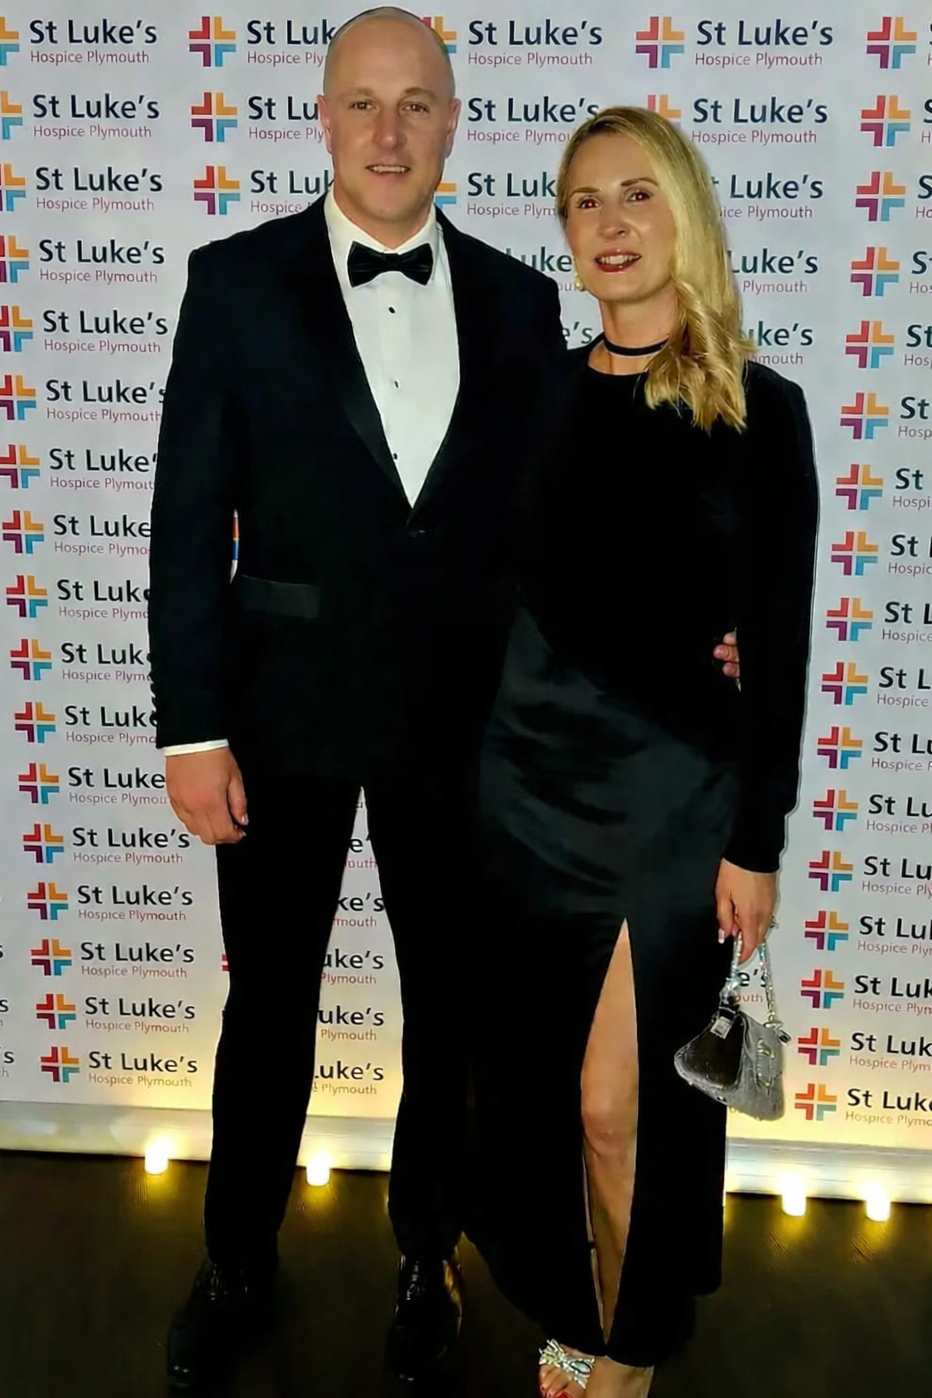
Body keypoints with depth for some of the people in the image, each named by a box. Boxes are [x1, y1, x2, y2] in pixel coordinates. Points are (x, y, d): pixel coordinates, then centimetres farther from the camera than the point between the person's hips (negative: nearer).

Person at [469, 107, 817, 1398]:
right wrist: (470, 772, 3)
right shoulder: (543, 393, 6)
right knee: (534, 1086, 13)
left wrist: (757, 840, -7)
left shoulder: (757, 409, -5)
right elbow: (510, 599, 8)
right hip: (530, 775, 4)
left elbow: (776, 642, -5)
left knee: (624, 1104, 3)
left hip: (676, 792, -4)